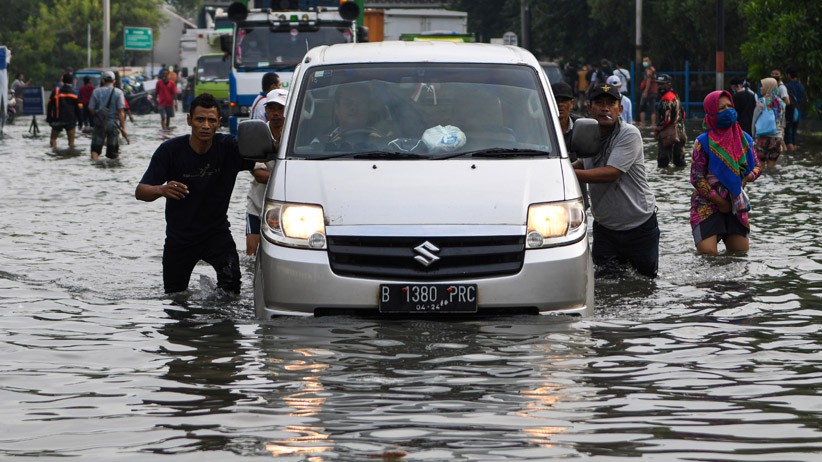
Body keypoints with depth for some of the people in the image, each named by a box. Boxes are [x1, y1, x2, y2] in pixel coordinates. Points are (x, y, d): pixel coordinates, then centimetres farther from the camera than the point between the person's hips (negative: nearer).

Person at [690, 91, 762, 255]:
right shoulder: (704, 142, -9)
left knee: (741, 252, 3)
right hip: (708, 203, -4)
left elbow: (756, 166, 13)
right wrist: (720, 201, -12)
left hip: (736, 203, 4)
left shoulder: (743, 139, 4)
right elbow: (697, 178, -10)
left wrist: (750, 176, -12)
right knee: (708, 253, -17)